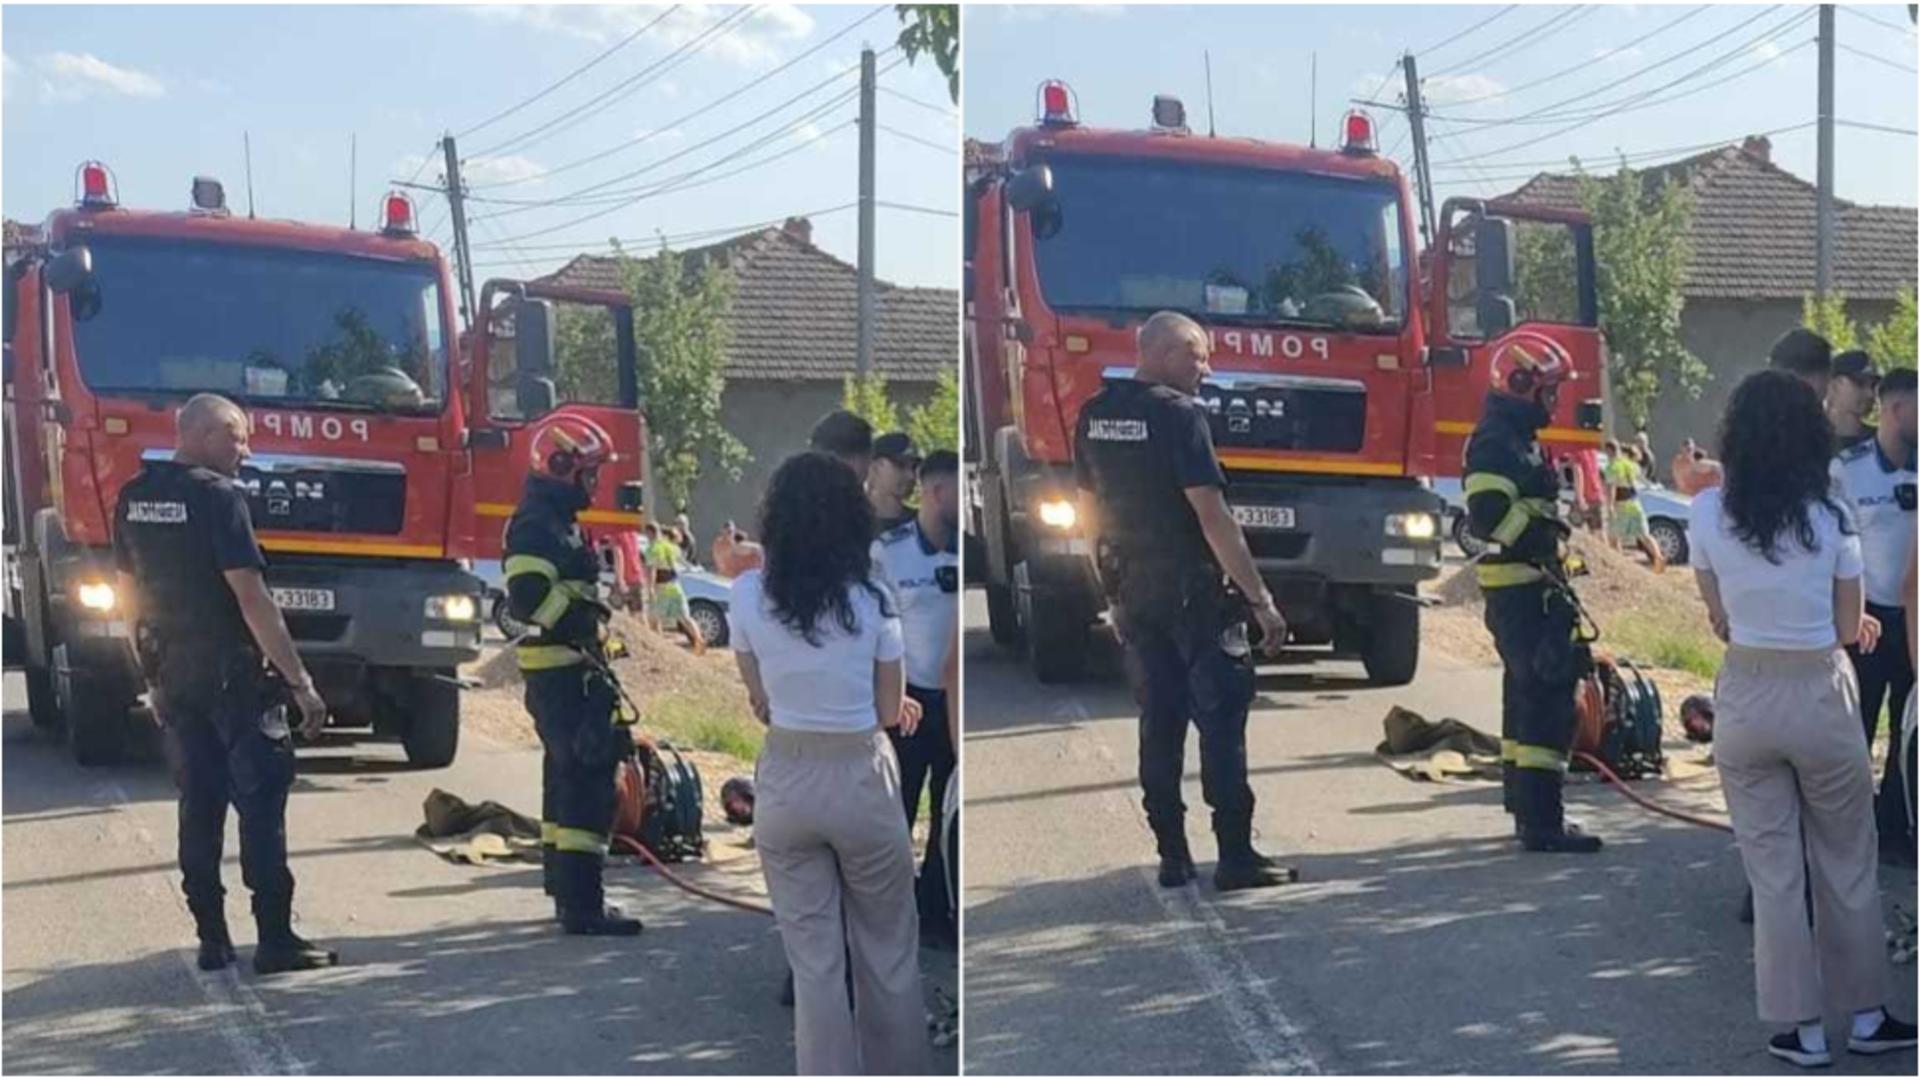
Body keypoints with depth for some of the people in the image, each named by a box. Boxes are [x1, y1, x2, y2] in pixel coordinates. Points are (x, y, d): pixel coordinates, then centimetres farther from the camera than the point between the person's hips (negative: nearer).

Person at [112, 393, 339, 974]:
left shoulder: (134, 499, 8)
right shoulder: (217, 497, -16)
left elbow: (131, 592, 14)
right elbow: (252, 598, -20)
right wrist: (300, 683, -18)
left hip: (172, 672, 7)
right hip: (232, 673, -7)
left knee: (198, 804, 11)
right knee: (261, 800, -2)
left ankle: (212, 939, 11)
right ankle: (275, 939, -4)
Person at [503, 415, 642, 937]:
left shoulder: (559, 521, 17)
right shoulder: (537, 524, -16)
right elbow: (528, 599, -28)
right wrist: (582, 604, -17)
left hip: (570, 672, 11)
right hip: (562, 673, -11)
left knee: (568, 778, 17)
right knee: (588, 781, -12)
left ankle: (567, 893, 25)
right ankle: (581, 906, -13)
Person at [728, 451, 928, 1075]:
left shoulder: (748, 595, -7)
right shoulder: (872, 600, -11)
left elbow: (760, 704, 2)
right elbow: (889, 712, -1)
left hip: (785, 783, 2)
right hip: (862, 781, -1)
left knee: (813, 959, 9)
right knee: (887, 952, 15)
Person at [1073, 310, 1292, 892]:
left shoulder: (1095, 416, 7)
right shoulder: (1178, 415, -16)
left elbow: (1091, 510, 14)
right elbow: (1212, 516, -20)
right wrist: (1261, 598, -17)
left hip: (1133, 595, 7)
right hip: (1193, 593, -7)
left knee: (1158, 722, 10)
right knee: (1221, 718, -2)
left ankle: (1173, 857, 10)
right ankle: (1235, 856, -4)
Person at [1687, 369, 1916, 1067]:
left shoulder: (1708, 512, -7)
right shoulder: (1831, 516, -10)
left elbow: (1719, 623, 1)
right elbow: (1847, 629, -1)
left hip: (1745, 700, 1)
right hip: (1821, 698, -1)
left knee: (1773, 872, 9)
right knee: (1847, 866, 15)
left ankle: (1804, 1030, 12)